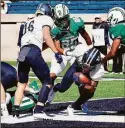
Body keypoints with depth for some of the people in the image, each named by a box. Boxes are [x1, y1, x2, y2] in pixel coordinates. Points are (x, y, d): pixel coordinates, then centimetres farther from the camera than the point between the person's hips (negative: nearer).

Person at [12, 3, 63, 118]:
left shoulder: (30, 22, 30)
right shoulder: (46, 19, 10)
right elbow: (46, 36, -5)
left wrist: (49, 44, 40)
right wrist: (56, 52, -9)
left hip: (22, 52, 7)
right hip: (33, 52, -7)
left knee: (22, 84, 19)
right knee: (47, 82, 3)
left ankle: (15, 111, 11)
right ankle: (38, 110, -10)